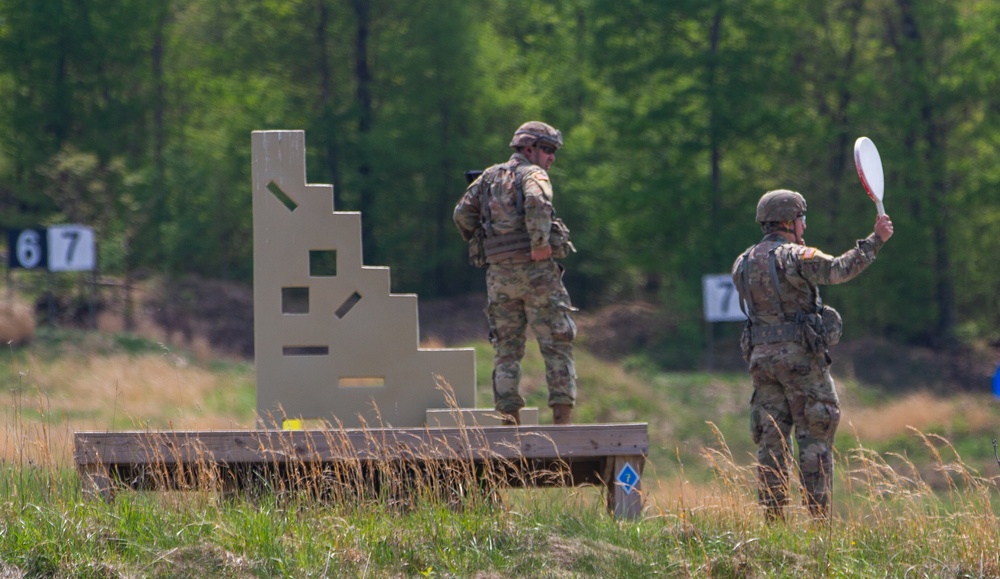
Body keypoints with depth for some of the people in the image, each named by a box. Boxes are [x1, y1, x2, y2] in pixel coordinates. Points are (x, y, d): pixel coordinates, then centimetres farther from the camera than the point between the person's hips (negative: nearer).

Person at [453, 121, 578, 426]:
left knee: (506, 348, 9)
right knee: (557, 344, 1)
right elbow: (536, 202, -25)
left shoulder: (488, 177, 16)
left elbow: (462, 213, 10)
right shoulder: (532, 174, -3)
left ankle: (509, 420, 3)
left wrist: (479, 245, 19)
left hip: (499, 273, 5)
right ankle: (562, 418, -5)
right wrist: (540, 243, -20)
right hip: (535, 271, -5)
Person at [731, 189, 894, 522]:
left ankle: (772, 521, 3)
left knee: (771, 441, 6)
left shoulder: (743, 264, 12)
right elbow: (839, 270, -21)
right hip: (801, 356, -6)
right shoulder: (795, 257, -10)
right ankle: (818, 517, -6)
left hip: (761, 357, 6)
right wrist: (875, 240, -16)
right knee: (815, 440, -2)